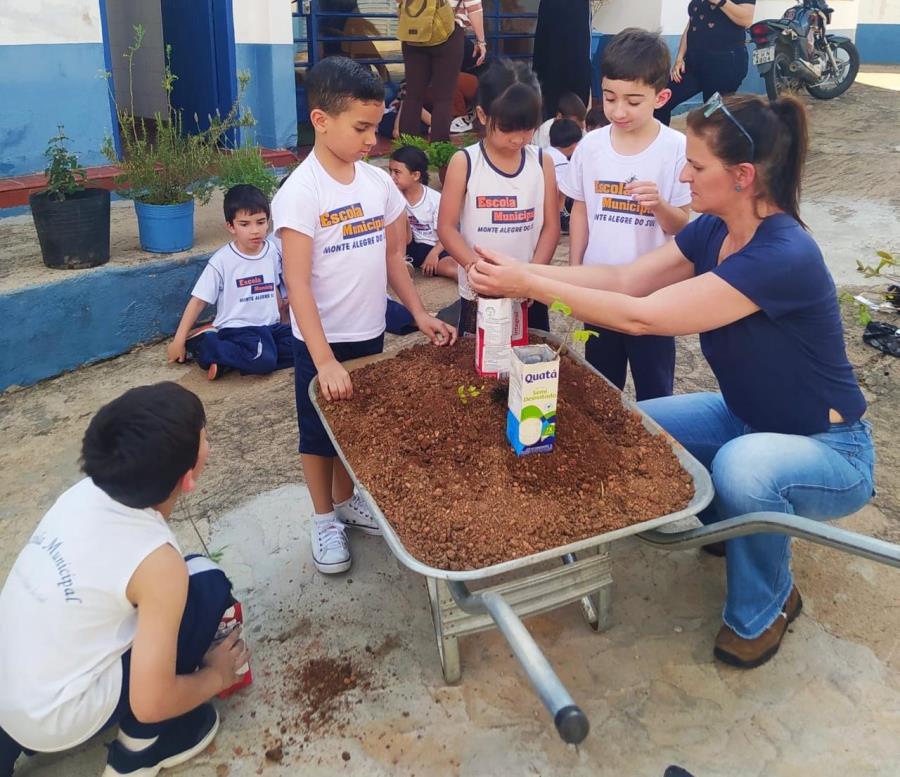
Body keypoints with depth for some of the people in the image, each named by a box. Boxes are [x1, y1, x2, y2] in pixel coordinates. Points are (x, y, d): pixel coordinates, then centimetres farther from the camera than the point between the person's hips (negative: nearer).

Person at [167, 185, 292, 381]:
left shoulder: (273, 251, 3)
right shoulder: (221, 261, -10)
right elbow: (198, 301, -6)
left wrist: (280, 318, 23)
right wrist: (179, 341, -6)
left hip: (270, 326, 7)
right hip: (237, 329, -6)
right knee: (263, 360, -33)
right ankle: (199, 343, -12)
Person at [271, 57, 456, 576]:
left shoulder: (379, 182, 0)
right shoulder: (300, 192, -18)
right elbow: (298, 284, -21)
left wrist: (420, 314, 2)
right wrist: (325, 361, -26)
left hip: (370, 335, 5)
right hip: (321, 342, -5)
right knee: (320, 434, 12)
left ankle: (346, 501, 42)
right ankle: (325, 520, 31)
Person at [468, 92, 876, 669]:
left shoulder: (783, 256, -33)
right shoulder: (713, 230, -7)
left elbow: (641, 315, -34)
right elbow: (627, 278, -5)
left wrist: (529, 285, -28)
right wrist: (522, 271, -13)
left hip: (827, 448, -8)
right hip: (746, 416, 8)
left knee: (741, 468, -38)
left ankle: (766, 605, -6)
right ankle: (733, 523, 20)